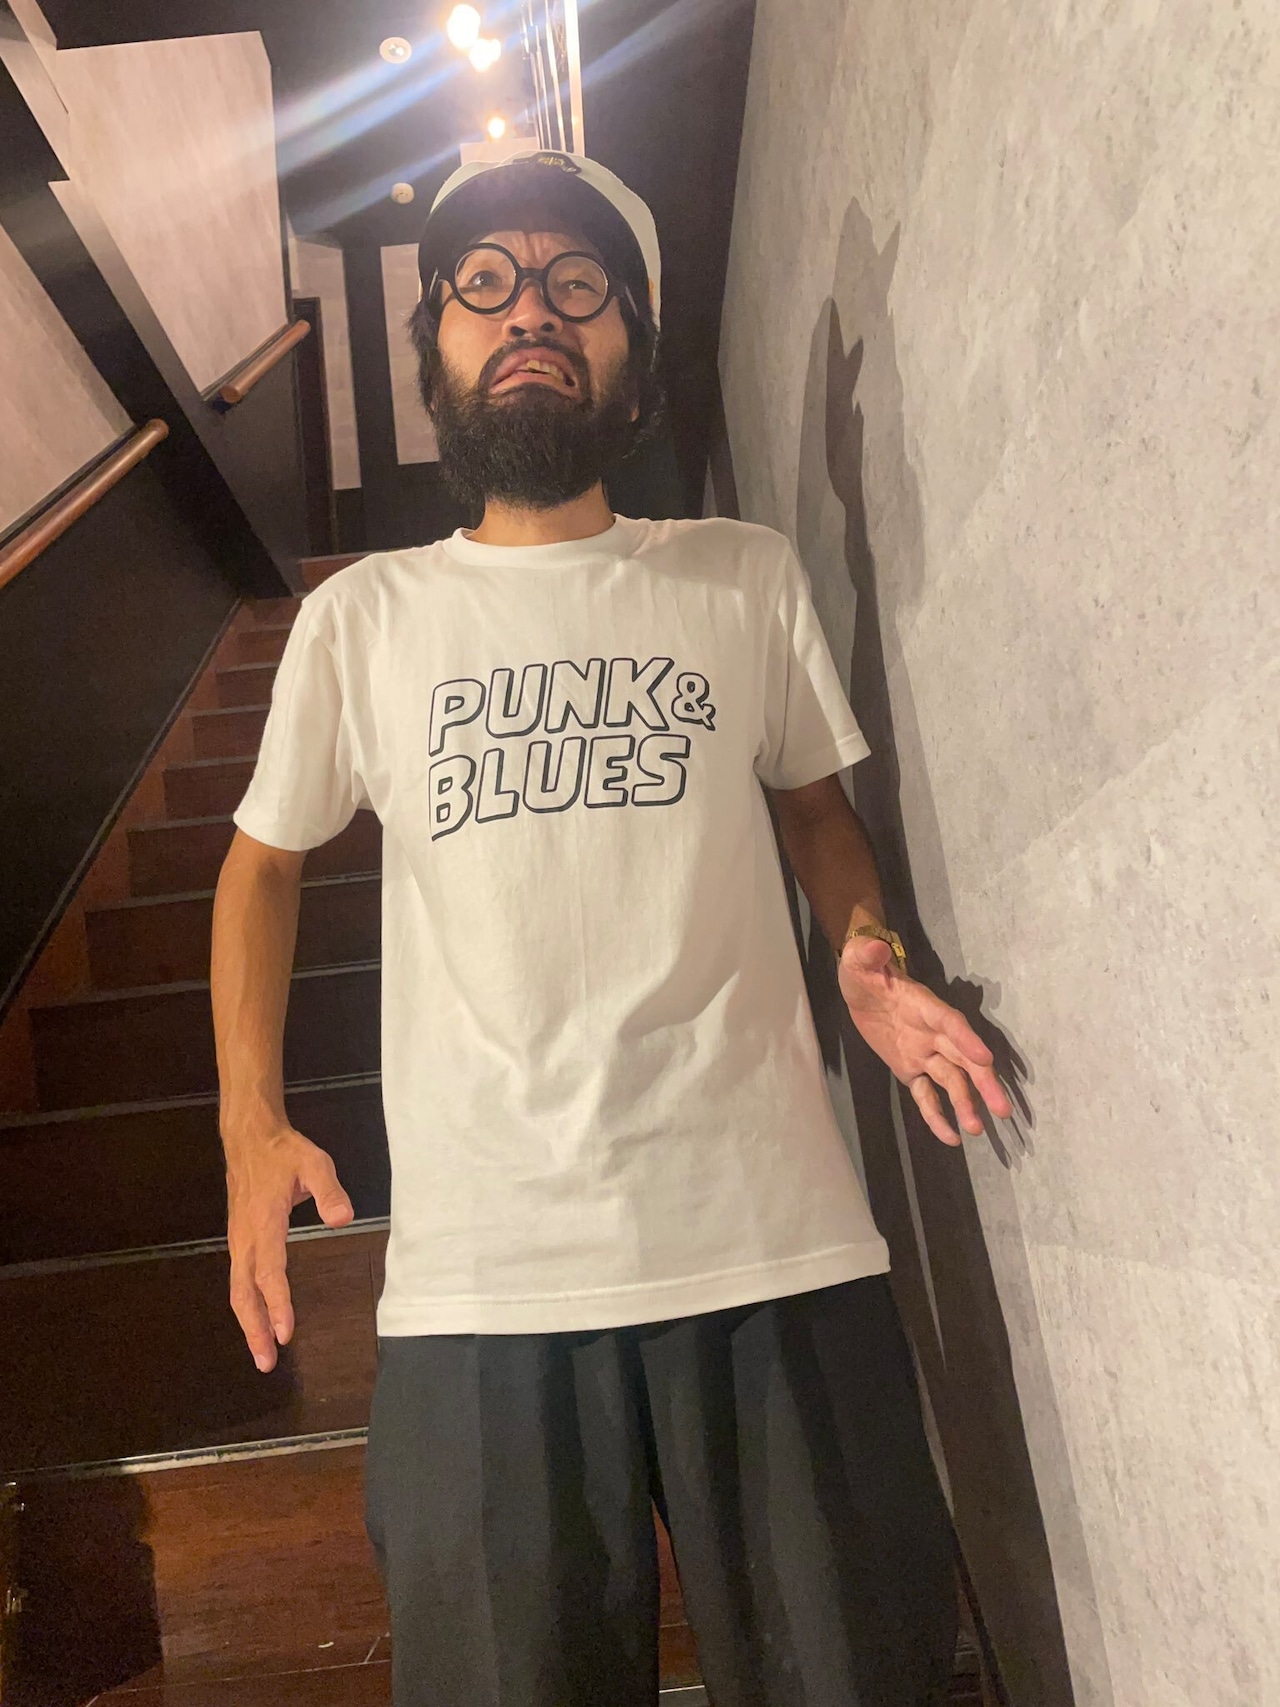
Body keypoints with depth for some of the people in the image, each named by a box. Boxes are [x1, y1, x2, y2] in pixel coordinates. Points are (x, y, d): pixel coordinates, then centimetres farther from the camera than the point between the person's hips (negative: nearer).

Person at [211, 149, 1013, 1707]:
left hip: (774, 1243, 1)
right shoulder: (363, 615, 8)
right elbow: (265, 857, 15)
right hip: (484, 1276, 0)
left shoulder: (747, 580, 9)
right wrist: (250, 1125, 4)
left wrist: (866, 955, -2)